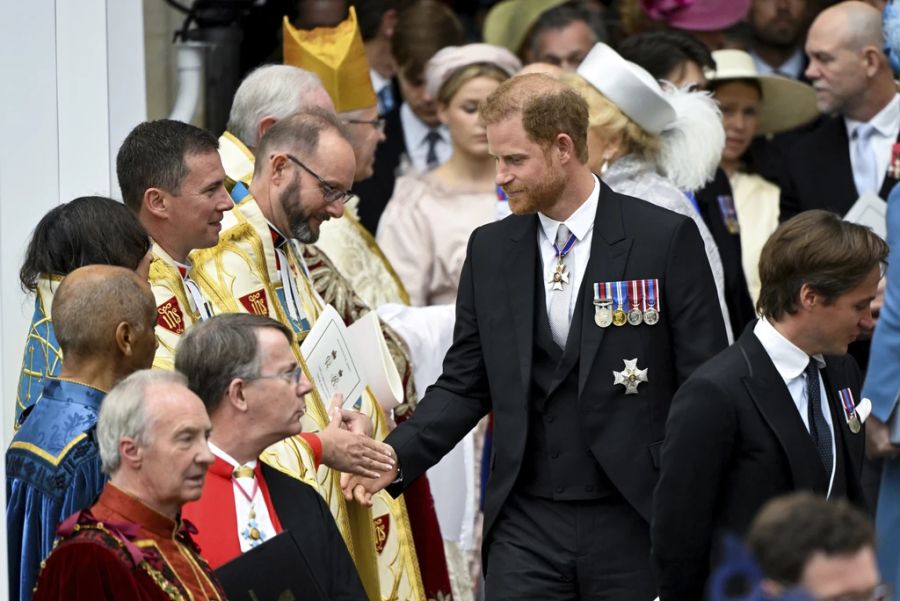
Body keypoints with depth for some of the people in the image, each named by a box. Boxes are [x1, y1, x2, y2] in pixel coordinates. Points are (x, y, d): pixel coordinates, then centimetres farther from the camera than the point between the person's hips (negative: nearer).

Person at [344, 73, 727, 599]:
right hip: (527, 522, 3)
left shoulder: (666, 239, -4)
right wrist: (396, 457, -5)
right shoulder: (490, 250, 8)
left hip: (633, 520, -3)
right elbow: (465, 384, 11)